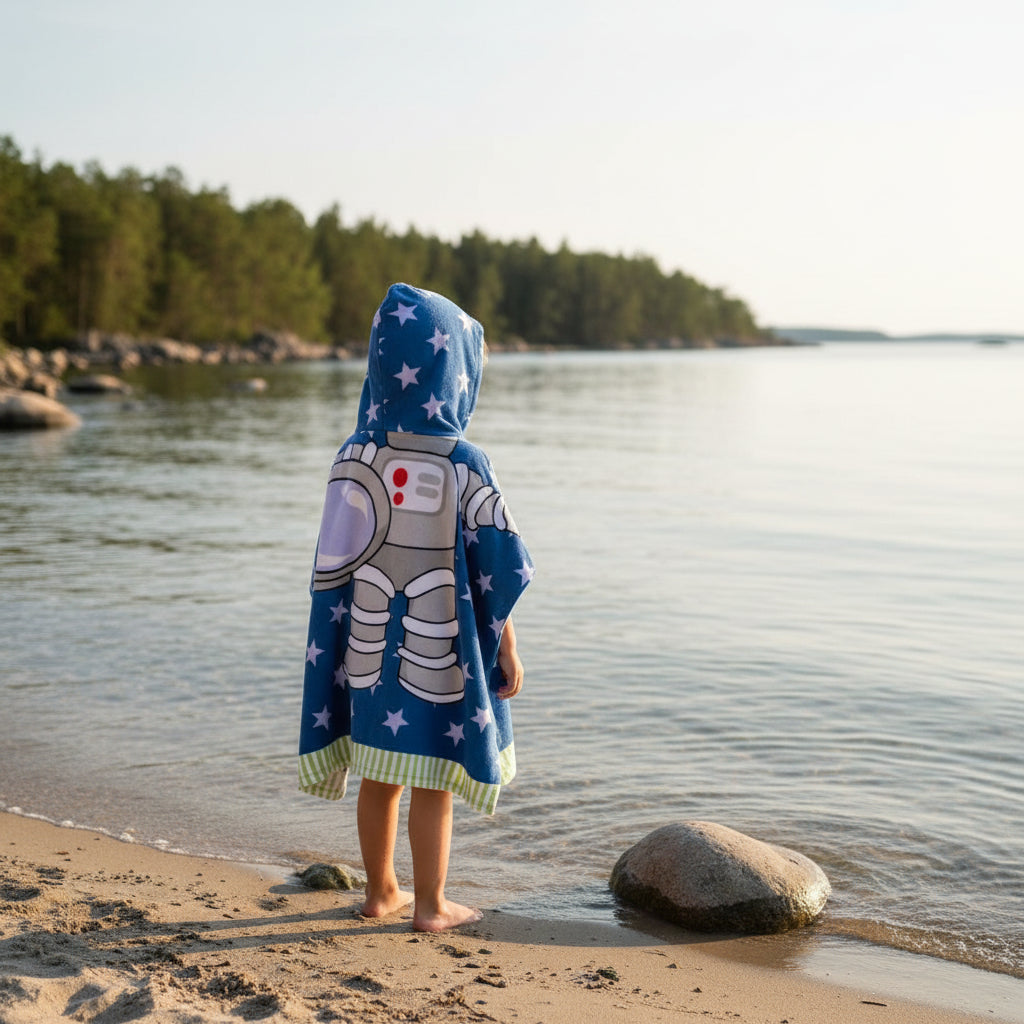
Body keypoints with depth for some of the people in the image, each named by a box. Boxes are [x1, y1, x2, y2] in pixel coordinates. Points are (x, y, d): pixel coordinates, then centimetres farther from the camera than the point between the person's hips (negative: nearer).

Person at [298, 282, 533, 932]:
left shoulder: (355, 457, -5)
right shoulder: (465, 465, -15)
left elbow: (333, 563, 0)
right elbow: (495, 570, -12)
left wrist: (337, 643, 12)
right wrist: (509, 654, -1)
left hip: (370, 647, 4)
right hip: (441, 652, -4)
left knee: (381, 775, 16)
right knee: (433, 782, 8)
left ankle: (381, 891, 31)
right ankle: (430, 905, 19)